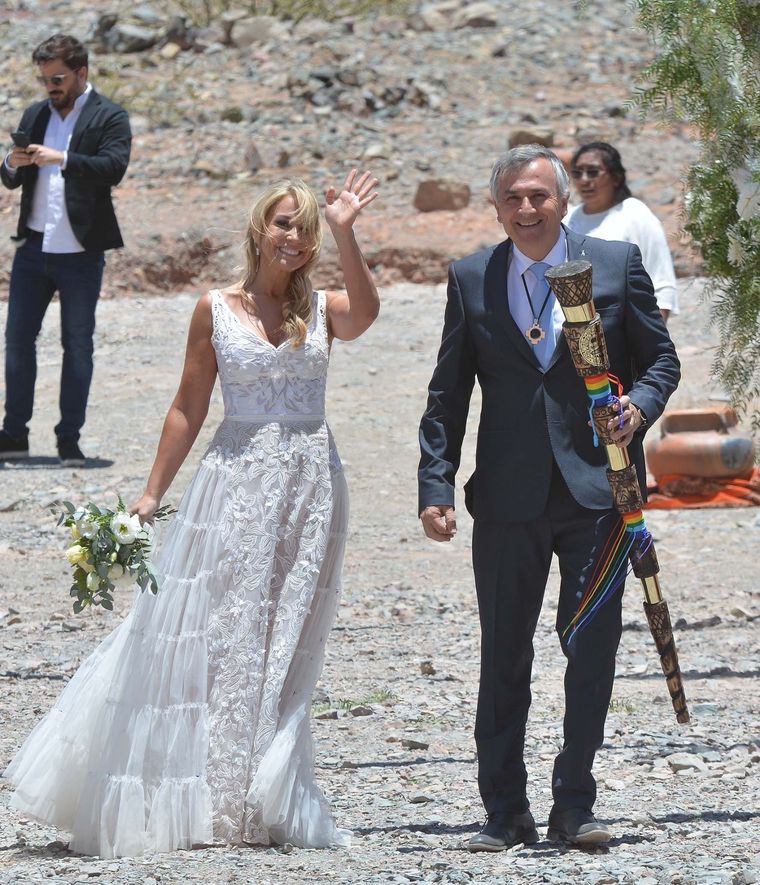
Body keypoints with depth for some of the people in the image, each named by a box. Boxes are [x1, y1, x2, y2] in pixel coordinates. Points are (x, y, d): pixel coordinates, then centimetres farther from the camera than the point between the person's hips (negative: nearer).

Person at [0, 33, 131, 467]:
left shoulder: (109, 117, -2)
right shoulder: (35, 115, 13)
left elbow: (113, 167, -17)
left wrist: (62, 159, -29)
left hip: (80, 253, -4)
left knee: (78, 346, 2)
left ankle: (70, 438, 8)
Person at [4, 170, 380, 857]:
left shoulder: (322, 310, 4)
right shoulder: (216, 310, 3)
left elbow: (366, 312, -20)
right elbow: (189, 408, 6)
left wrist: (345, 233, -27)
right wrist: (153, 492, 3)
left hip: (311, 488, 1)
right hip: (237, 484, -1)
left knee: (286, 645, 4)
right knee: (221, 637, -5)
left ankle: (269, 803, 11)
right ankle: (211, 804, 0)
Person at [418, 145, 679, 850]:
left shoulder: (616, 264, 4)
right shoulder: (471, 279, 6)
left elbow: (660, 358, 9)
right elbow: (447, 394, 7)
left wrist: (639, 406, -13)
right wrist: (435, 487, -2)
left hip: (598, 491, -1)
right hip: (508, 500, 1)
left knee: (592, 651, -1)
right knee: (503, 658, 5)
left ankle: (574, 807, 8)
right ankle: (505, 812, 12)